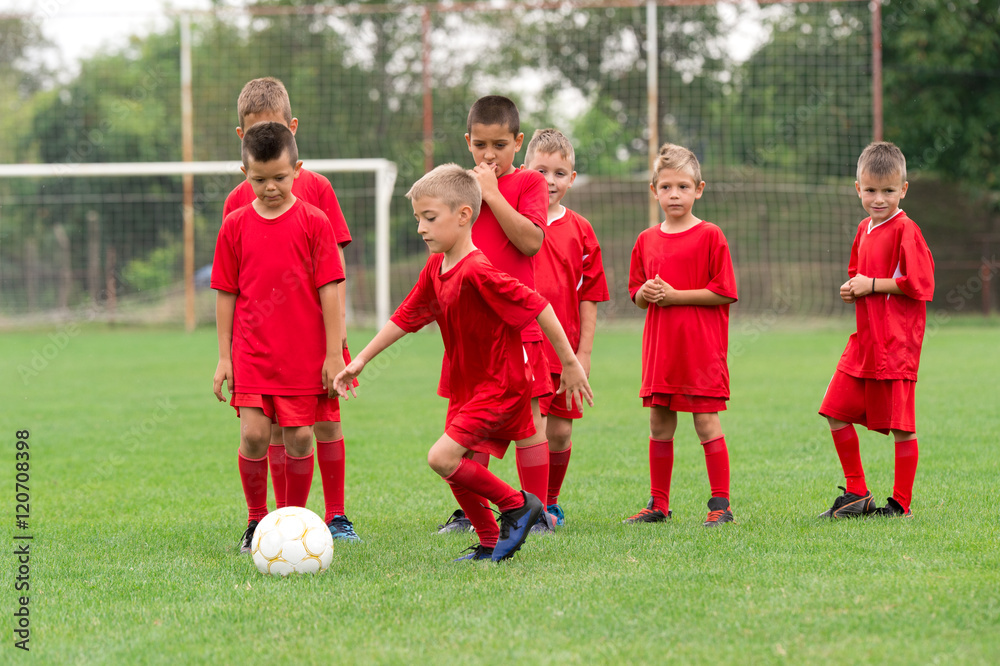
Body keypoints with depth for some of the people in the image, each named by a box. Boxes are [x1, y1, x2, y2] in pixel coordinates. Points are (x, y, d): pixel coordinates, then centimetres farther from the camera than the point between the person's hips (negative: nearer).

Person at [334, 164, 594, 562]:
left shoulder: (477, 272, -24)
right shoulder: (435, 269, 4)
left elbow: (538, 307, -23)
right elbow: (405, 317, 16)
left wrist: (570, 363, -19)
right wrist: (361, 360, 16)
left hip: (498, 387, -9)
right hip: (465, 389, 9)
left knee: (443, 458, -19)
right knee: (459, 472, 8)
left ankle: (518, 505, -4)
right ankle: (491, 543, 23)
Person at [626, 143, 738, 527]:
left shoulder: (709, 236, -5)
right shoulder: (647, 240, 11)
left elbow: (723, 292, -10)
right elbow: (637, 294, 18)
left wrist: (674, 295, -13)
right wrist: (645, 293, -5)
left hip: (702, 348, -5)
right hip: (659, 348, 5)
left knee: (707, 423, -4)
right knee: (659, 425, 9)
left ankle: (721, 504, 1)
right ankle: (658, 504, 17)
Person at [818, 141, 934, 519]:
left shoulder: (905, 231, -12)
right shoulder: (864, 230, 14)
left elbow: (919, 285, -19)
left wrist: (872, 285, -14)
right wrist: (851, 289, 6)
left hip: (896, 345, -9)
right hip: (864, 341, 9)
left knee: (900, 425, -3)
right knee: (836, 411, 8)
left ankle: (901, 504, 5)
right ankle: (856, 494, 18)